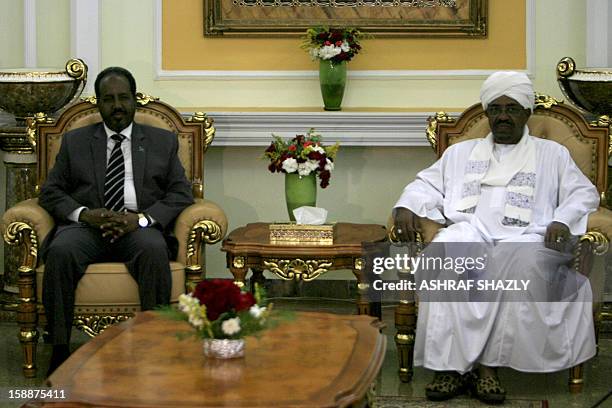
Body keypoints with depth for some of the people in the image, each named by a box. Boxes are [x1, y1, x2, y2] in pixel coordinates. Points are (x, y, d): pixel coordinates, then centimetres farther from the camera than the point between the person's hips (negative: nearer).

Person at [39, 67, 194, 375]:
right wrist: (83, 213, -10)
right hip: (86, 225, 1)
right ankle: (59, 349, -26)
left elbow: (181, 194, 7)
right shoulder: (74, 141, 18)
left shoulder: (163, 141, 16)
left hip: (140, 228, -1)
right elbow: (50, 191, 11)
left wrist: (142, 218, -12)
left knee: (154, 250, -36)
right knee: (60, 251, -33)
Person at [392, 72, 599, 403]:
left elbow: (584, 192, 15)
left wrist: (562, 220, -6)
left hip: (523, 236, -1)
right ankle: (451, 363, -35)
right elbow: (428, 183, 24)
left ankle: (488, 363, -34)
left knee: (526, 265, -39)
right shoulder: (460, 152, 30)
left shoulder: (552, 154, 24)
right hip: (469, 230, 1)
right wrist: (406, 206, 1)